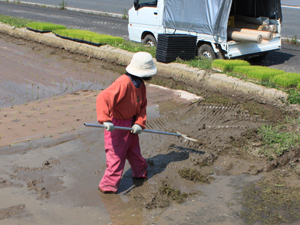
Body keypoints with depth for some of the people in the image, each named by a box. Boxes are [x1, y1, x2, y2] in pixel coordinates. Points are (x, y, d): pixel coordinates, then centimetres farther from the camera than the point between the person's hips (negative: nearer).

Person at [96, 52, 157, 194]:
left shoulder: (140, 85, 1)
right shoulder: (123, 83, -30)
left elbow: (142, 106, 6)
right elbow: (103, 98, -38)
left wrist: (139, 123, -10)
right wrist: (105, 120, -47)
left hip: (131, 125, 8)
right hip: (117, 126, -8)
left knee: (134, 150, 26)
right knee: (117, 155, 1)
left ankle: (141, 172, 48)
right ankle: (107, 186, 15)